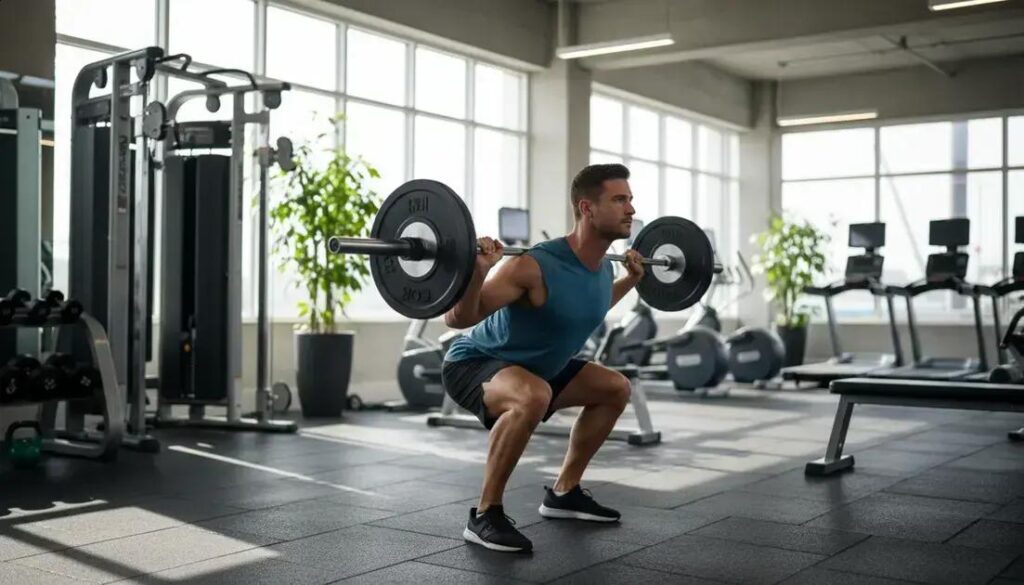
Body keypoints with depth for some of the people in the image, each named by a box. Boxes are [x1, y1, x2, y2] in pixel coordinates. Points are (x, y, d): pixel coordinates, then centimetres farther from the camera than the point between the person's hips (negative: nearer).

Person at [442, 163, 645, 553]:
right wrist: (477, 271, -44)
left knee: (616, 388, 13)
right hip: (473, 364, -9)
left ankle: (564, 492, 20)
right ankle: (485, 515, -22)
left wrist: (632, 279, 19)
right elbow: (457, 319, -29)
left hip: (533, 367, 9)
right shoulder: (537, 267, -31)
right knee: (532, 397, -40)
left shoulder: (602, 268, -4)